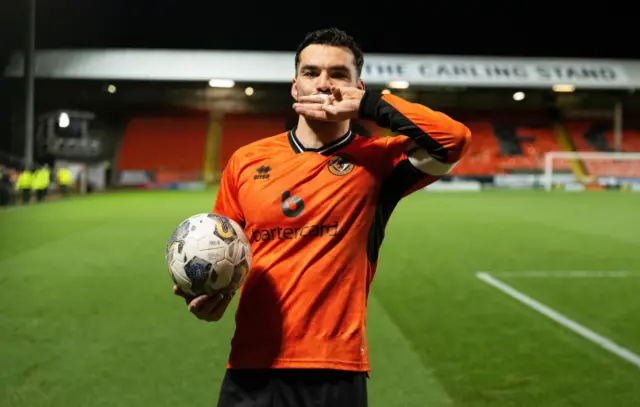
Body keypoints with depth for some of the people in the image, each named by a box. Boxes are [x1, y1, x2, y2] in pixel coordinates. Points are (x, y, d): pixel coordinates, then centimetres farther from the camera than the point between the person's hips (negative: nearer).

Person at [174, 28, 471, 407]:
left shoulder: (377, 160, -2)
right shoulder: (246, 161, 6)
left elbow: (455, 139, -19)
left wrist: (367, 104, -16)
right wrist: (206, 294, -4)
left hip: (336, 373, -2)